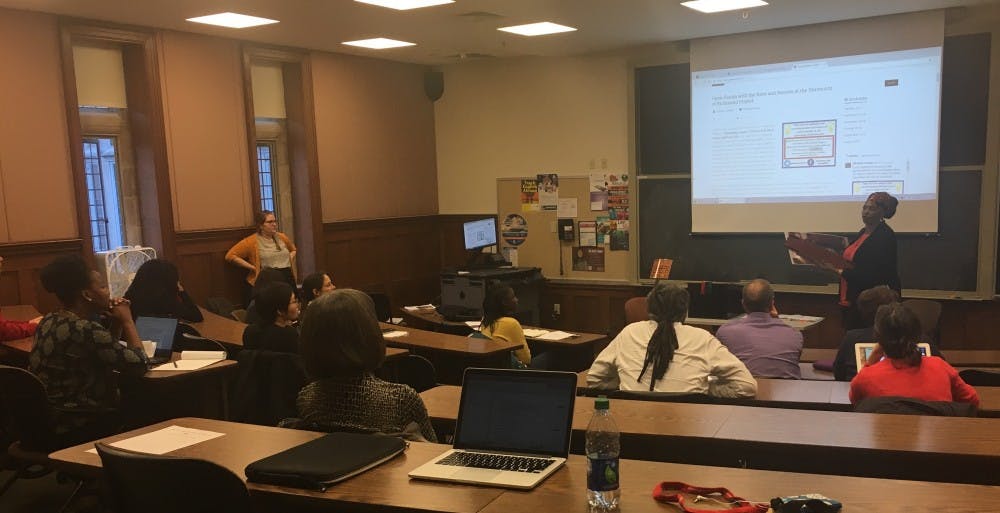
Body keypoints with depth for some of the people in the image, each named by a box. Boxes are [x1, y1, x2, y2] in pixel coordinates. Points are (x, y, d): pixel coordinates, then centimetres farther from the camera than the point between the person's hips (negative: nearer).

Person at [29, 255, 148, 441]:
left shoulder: (49, 321, 6)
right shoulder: (86, 329, -24)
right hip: (79, 429, -9)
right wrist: (127, 320, -9)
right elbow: (138, 365, -20)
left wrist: (116, 323, 2)